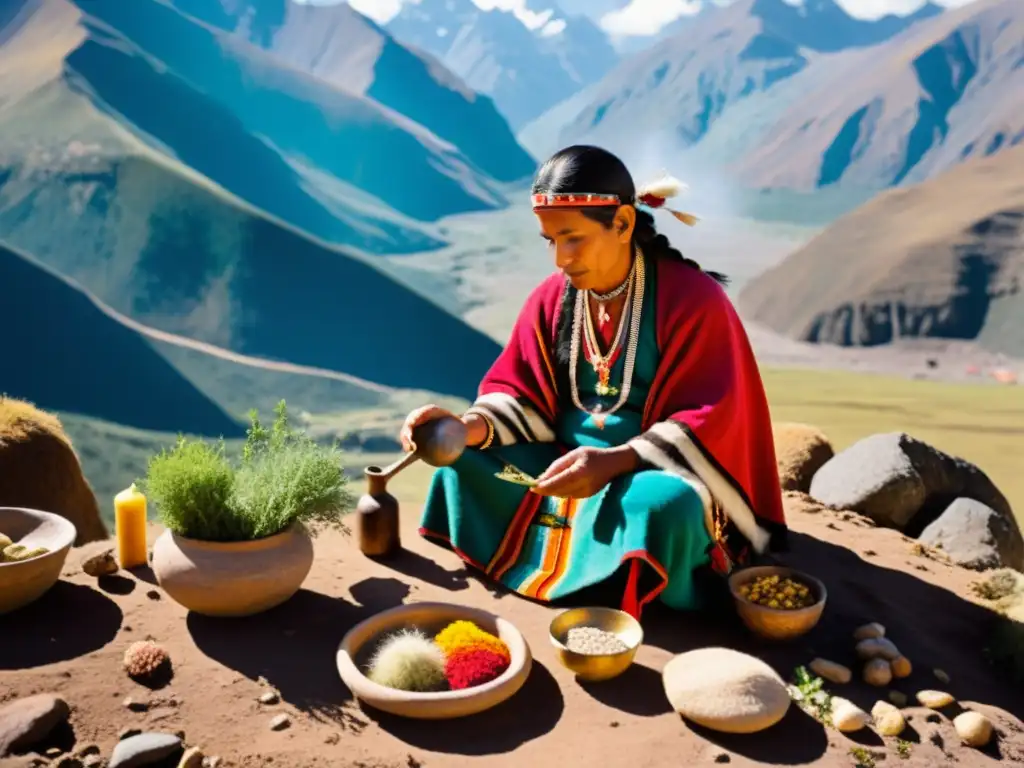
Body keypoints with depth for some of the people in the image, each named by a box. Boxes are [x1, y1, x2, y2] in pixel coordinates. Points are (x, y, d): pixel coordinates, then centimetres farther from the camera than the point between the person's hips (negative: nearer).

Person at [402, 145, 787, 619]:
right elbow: (521, 394, 2)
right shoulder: (551, 299, 1)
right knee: (462, 467, -15)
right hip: (564, 460, 5)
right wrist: (471, 427, -21)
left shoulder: (694, 299, -14)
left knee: (658, 507, -39)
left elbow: (709, 419, -18)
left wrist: (615, 461, -32)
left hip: (657, 471, -4)